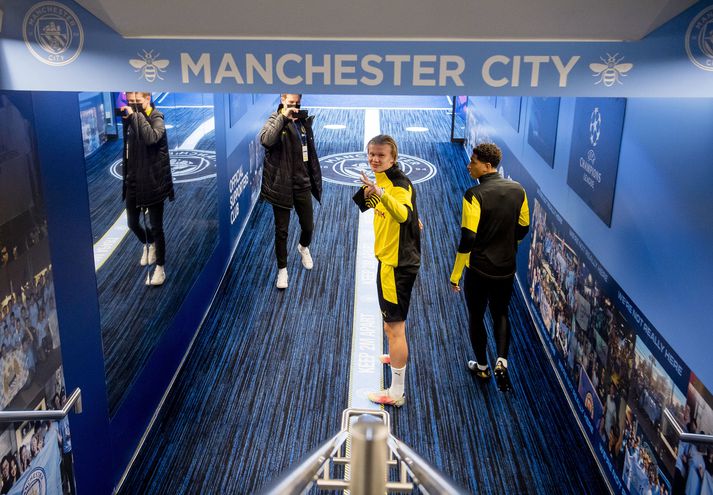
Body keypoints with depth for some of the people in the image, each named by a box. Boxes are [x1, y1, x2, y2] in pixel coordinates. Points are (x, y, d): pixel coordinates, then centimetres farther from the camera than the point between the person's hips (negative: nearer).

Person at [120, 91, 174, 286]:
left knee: (156, 227, 3)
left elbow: (151, 138, -35)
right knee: (132, 223, 16)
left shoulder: (156, 119, -12)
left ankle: (160, 267, 17)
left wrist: (136, 115, -30)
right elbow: (129, 150, 15)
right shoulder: (131, 120, 6)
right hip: (133, 181, 6)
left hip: (153, 182, -6)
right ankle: (149, 244, 46)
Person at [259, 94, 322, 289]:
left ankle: (304, 247, 47)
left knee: (308, 226, 13)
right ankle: (282, 269, 21)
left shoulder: (303, 121, 7)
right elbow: (265, 140, -30)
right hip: (282, 185, -4)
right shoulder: (275, 121, -7)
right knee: (281, 230, 5)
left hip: (303, 184, 4)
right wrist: (283, 117, -30)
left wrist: (315, 178, 13)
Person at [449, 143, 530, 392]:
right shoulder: (517, 190, -3)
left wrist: (455, 274, -12)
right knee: (501, 314, 22)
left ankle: (482, 366, 29)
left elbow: (467, 238, -20)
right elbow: (522, 229, 8)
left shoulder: (475, 195, -19)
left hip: (479, 270, -4)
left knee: (476, 317, 15)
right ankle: (502, 361, 5)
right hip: (507, 269, 5)